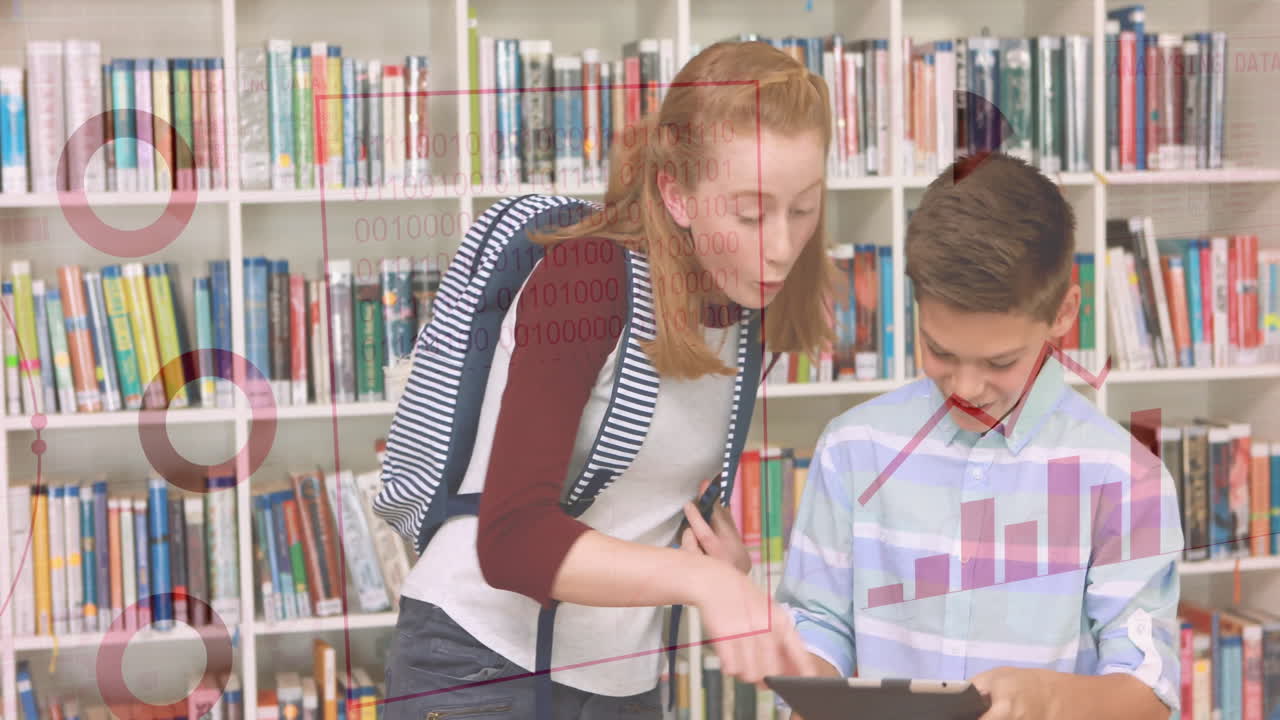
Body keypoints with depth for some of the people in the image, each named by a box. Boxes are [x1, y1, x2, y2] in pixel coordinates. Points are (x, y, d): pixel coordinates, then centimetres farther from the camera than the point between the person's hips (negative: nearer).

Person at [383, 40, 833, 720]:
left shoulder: (750, 303, 0)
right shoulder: (586, 278, -19)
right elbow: (511, 539, -28)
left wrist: (725, 550, -7)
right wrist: (699, 577, -41)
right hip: (480, 663, -6)